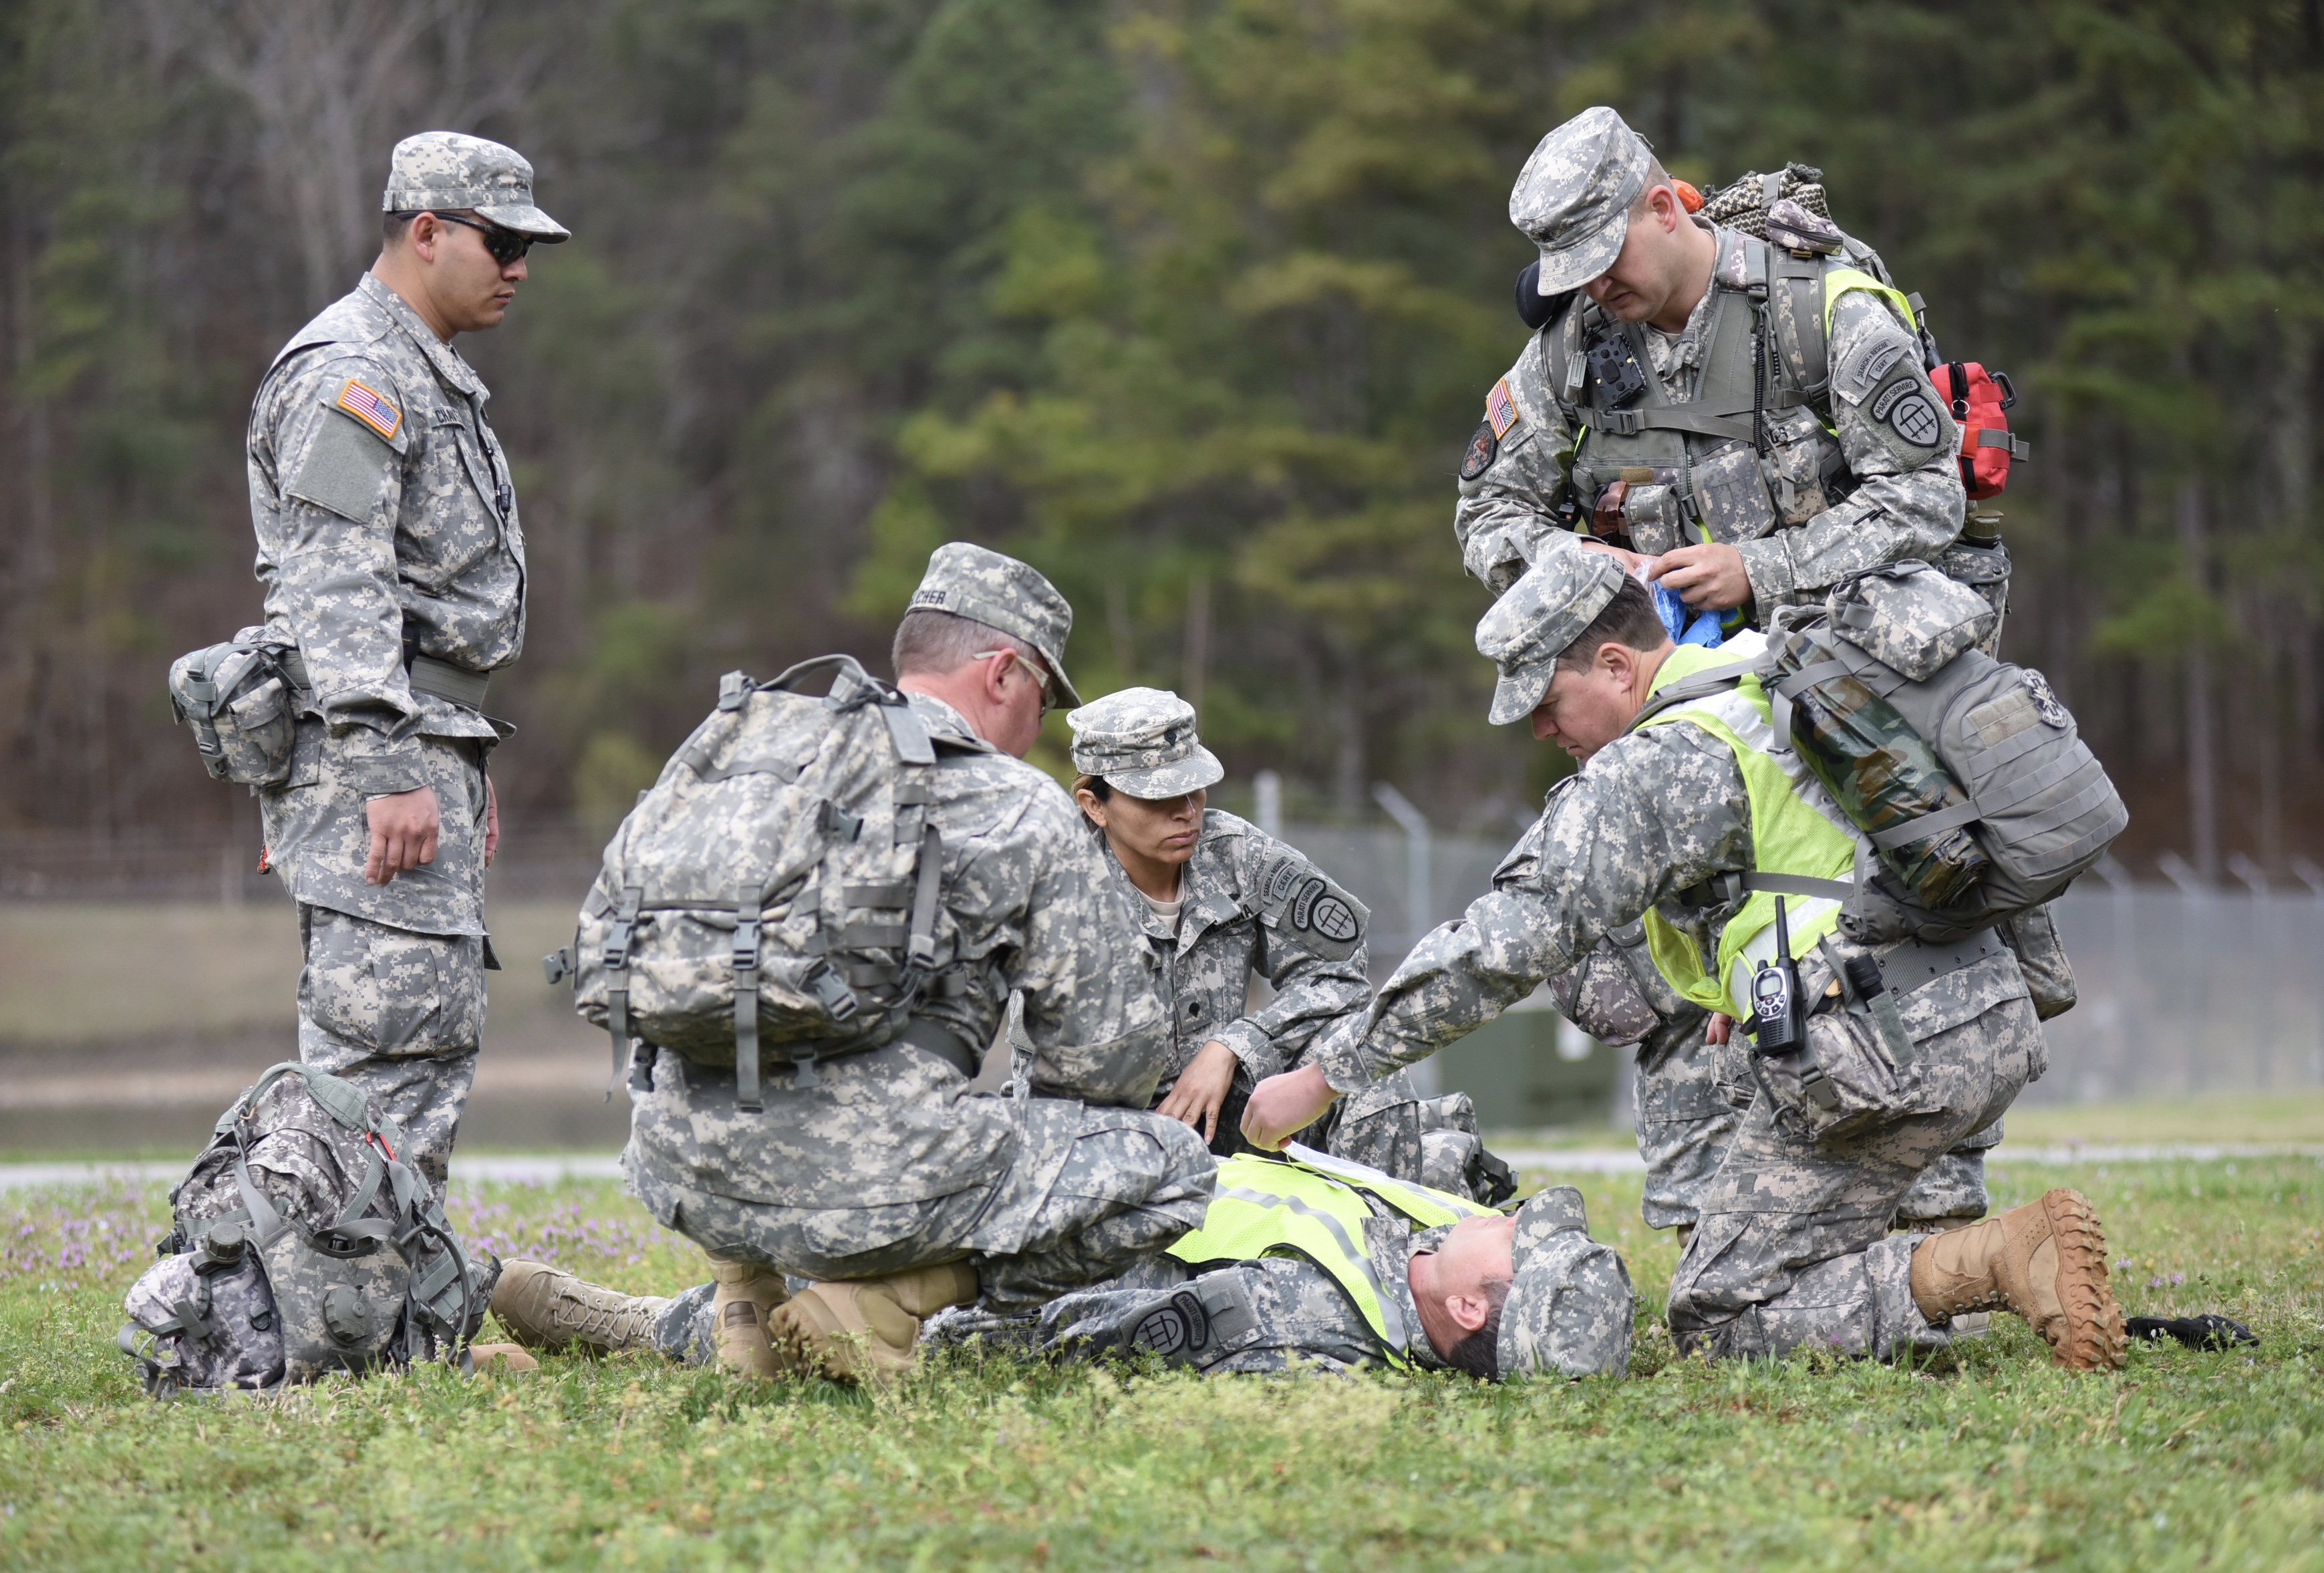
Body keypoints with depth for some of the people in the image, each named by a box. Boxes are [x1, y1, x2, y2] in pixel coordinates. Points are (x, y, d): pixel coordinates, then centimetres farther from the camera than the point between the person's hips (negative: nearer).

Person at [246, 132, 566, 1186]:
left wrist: (467, 768, 26)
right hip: (370, 744, -11)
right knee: (392, 1041, -13)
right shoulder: (349, 374, -12)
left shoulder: (428, 377, 22)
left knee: (436, 1037, 11)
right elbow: (334, 593, -20)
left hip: (425, 746, 11)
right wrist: (391, 774, -25)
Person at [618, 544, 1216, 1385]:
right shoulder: (1024, 812, 1)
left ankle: (745, 1285, 16)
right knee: (1173, 1166, 8)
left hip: (687, 1185, 7)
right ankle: (882, 1304, -2)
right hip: (874, 1182, -7)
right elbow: (1108, 1050, 2)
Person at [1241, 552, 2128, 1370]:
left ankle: (1993, 1263, -18)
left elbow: (1507, 947, -13)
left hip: (1880, 1058, -10)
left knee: (1717, 1317, -2)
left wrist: (1324, 1077, -8)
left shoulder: (1652, 765, -9)